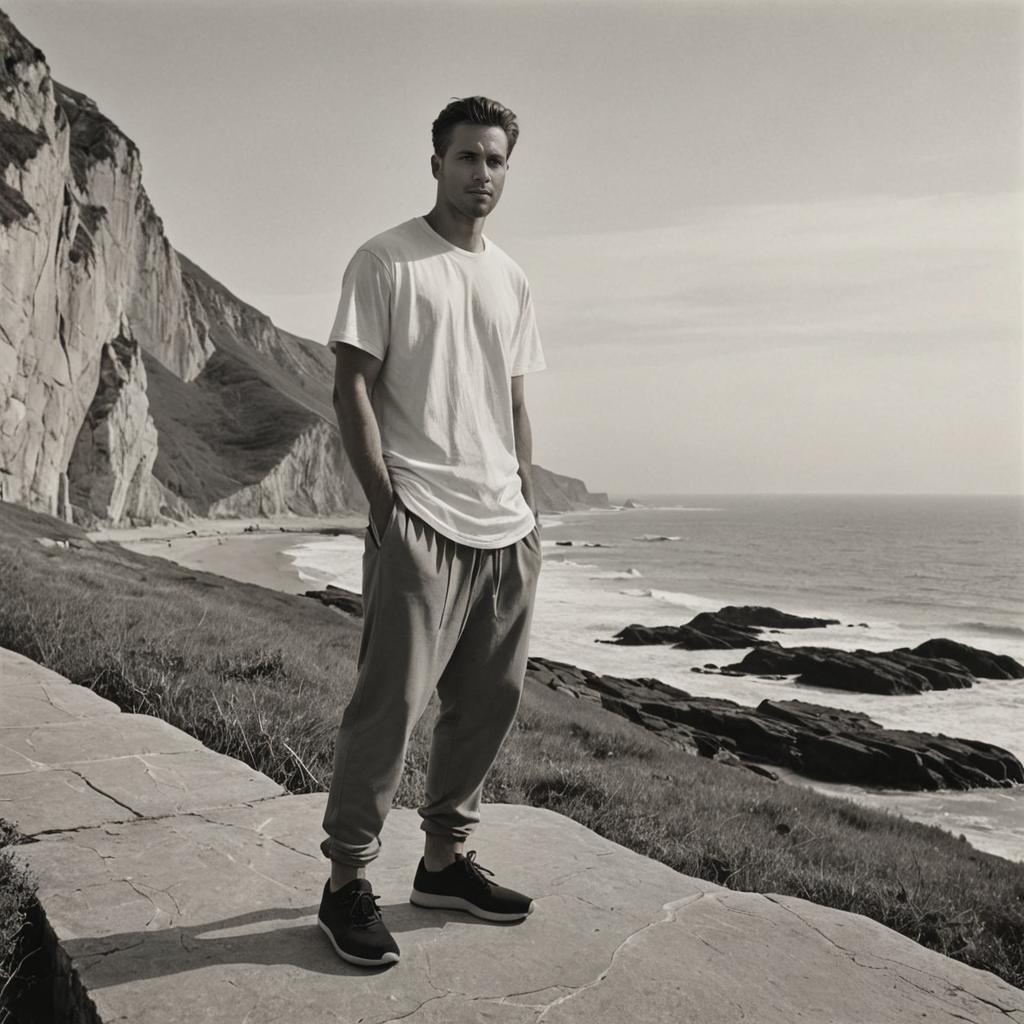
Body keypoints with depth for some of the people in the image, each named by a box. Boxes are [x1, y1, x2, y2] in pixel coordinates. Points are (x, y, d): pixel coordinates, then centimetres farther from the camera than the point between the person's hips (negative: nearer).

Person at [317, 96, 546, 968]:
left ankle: (445, 858, 23)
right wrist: (383, 497, -13)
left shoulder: (510, 278, 19)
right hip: (420, 518, -7)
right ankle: (347, 881, 7)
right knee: (393, 699, -7)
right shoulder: (385, 261, 0)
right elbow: (352, 385, -6)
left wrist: (527, 501, 13)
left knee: (492, 698, 9)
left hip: (507, 526, 7)